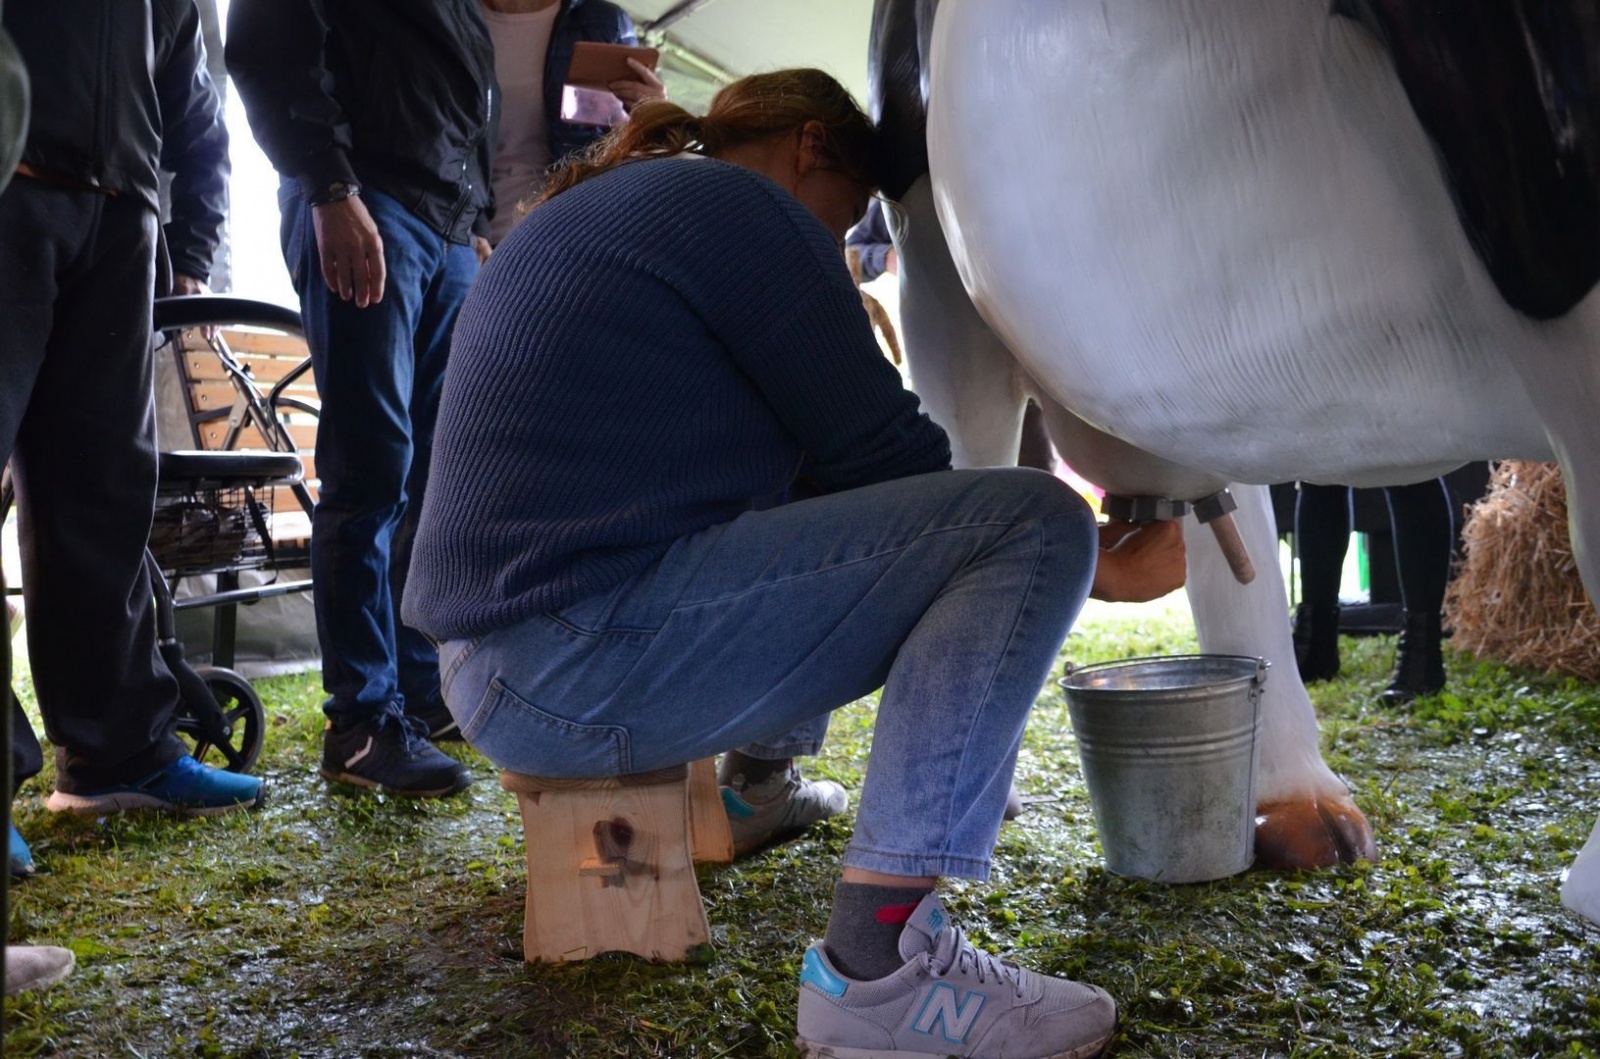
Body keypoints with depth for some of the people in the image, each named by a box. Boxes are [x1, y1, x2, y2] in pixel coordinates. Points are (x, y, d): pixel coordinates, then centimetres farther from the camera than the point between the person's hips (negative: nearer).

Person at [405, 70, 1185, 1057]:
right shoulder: (735, 207, -3)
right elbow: (877, 449, -7)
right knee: (1031, 525, -13)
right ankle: (879, 966, -18)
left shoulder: (583, 215, 25)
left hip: (496, 658, 10)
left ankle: (752, 784, 39)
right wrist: (1098, 567, 6)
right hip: (588, 658, -10)